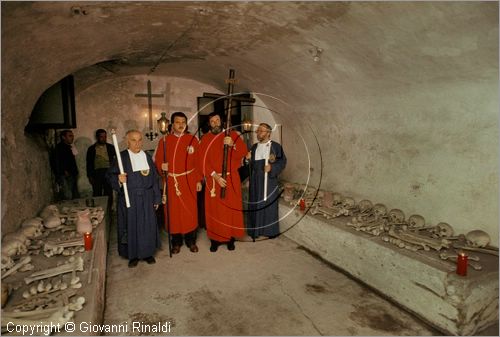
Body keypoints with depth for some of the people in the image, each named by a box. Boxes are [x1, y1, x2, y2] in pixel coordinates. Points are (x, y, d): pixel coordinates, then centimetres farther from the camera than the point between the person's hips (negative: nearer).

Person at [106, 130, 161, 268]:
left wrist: (156, 198, 6)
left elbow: (155, 179, 8)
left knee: (147, 225, 9)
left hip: (146, 198, 3)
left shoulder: (147, 157, 6)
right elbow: (110, 175, -6)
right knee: (131, 226, 5)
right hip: (128, 199, -3)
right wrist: (118, 179, -29)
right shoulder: (121, 157, -5)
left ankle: (148, 252, 25)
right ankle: (133, 255, 21)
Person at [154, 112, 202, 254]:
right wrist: (161, 167, -17)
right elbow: (158, 160, 5)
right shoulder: (164, 140, 2)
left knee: (190, 210, 3)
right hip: (171, 182, 0)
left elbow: (198, 161, 3)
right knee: (173, 211, 5)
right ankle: (176, 241, 21)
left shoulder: (192, 140, 2)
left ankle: (191, 240, 21)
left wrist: (198, 180, 1)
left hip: (188, 182, 0)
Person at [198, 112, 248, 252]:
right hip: (213, 179, 0)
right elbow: (202, 161, -5)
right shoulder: (205, 139, 3)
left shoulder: (232, 135, 4)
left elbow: (244, 152, -6)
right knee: (214, 210, 3)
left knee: (232, 208, 4)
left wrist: (232, 145, -25)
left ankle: (230, 238, 17)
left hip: (231, 179, 0)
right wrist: (215, 176, -16)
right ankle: (215, 239, 15)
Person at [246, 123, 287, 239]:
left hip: (270, 181, -4)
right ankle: (256, 229, 18)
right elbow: (252, 164, 15)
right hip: (256, 181, 4)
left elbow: (282, 161, -6)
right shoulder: (254, 147, 12)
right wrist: (248, 158, -6)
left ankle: (271, 230, 16)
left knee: (270, 204, 2)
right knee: (255, 205, 6)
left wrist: (272, 167, -20)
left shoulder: (276, 146, -2)